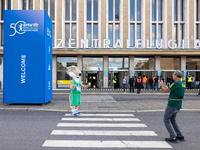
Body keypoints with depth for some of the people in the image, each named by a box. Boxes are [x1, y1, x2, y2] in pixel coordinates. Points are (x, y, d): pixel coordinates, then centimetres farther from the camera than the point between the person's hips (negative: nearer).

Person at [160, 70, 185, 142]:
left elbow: (165, 91, -14)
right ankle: (180, 136, 24)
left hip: (172, 105, -9)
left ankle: (173, 137, 3)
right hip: (178, 106, 9)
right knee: (173, 120, 25)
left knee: (166, 120, 5)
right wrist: (164, 85, 25)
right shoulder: (183, 84, 9)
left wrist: (161, 85, 6)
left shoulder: (176, 83, -20)